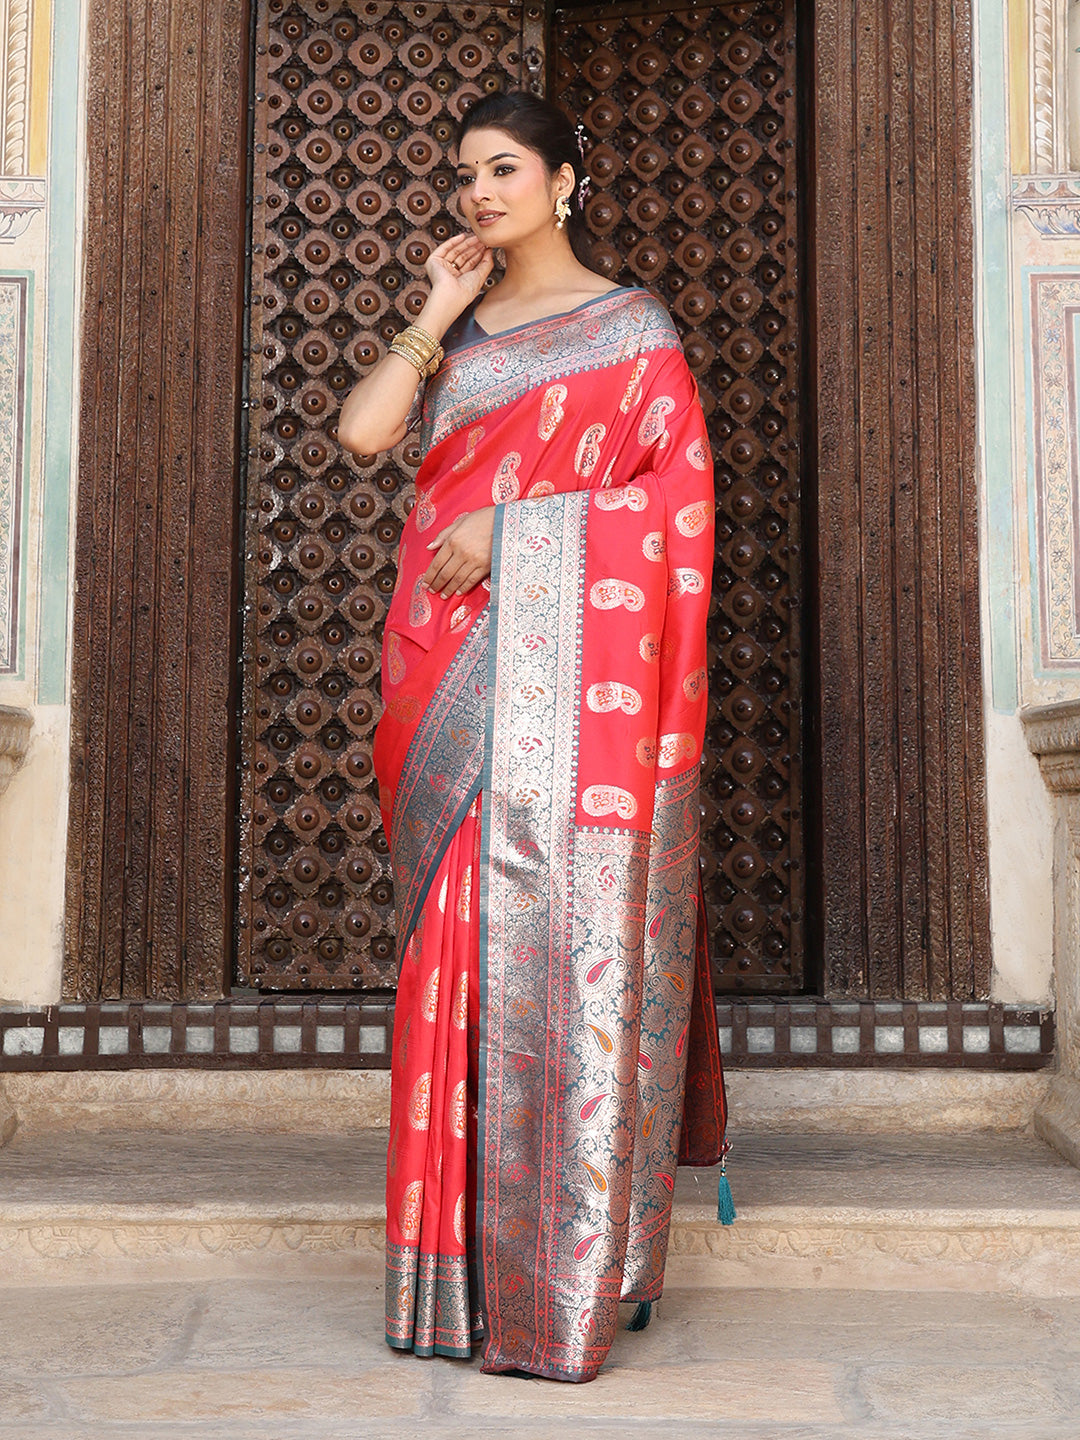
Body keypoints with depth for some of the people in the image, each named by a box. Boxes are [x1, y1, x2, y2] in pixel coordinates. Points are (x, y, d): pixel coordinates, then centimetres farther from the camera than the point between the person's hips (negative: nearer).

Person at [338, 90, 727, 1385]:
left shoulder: (630, 325, 6)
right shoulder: (458, 329, 21)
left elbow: (678, 489, -5)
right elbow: (362, 432, 6)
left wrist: (510, 524, -11)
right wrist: (440, 314, 6)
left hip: (571, 661, -5)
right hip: (457, 670, 5)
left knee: (568, 930, -8)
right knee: (462, 929, 1)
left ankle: (573, 1268, -1)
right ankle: (466, 1251, 10)